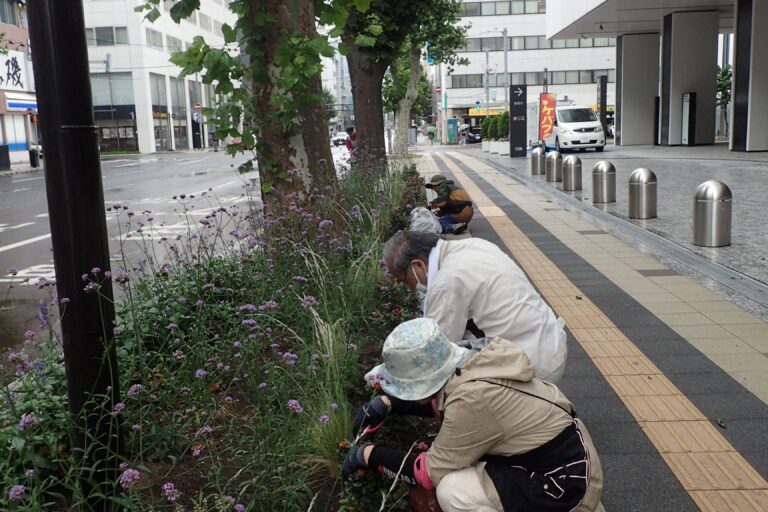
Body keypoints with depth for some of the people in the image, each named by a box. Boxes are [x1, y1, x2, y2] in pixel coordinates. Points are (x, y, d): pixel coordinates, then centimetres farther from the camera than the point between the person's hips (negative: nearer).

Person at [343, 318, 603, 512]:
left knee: (453, 490, -21)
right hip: (559, 453, 9)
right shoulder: (471, 360, -5)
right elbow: (439, 400, 18)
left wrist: (369, 455, -7)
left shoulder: (472, 399, -29)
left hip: (568, 481, -9)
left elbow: (431, 470, -17)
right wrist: (386, 403, 9)